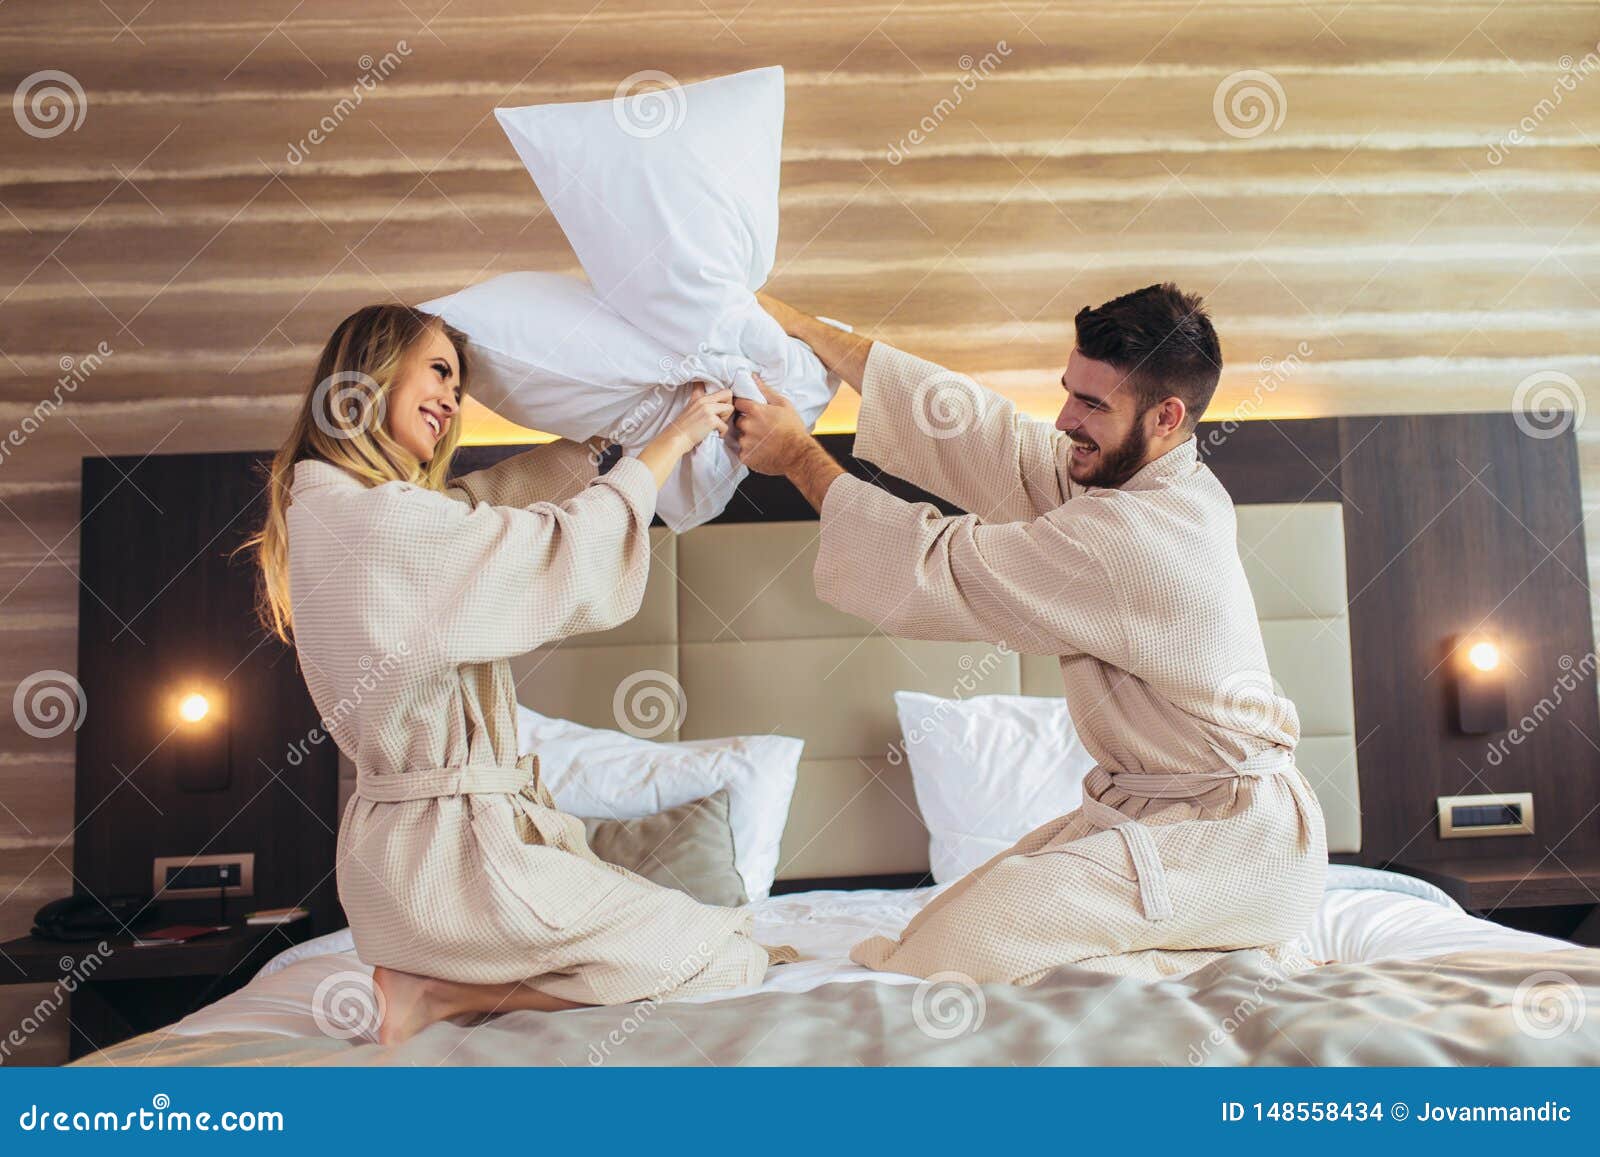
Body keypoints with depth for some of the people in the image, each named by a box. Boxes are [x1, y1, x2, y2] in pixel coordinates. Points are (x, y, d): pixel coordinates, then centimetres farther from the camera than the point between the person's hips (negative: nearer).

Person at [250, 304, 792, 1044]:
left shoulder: (323, 508, 10)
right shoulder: (376, 518, -20)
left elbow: (500, 492, 21)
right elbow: (567, 549, -17)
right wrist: (676, 438, -4)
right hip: (446, 851, -10)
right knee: (732, 961, -5)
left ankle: (444, 982, 8)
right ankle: (445, 994, -5)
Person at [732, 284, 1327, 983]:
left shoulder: (1135, 535, -26)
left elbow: (938, 571, -21)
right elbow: (986, 431, 4)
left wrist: (797, 456, -12)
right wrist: (802, 328, 4)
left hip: (1232, 839, -10)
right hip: (1145, 805, 10)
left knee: (949, 951, -19)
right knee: (956, 917, 11)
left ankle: (1244, 967, -5)